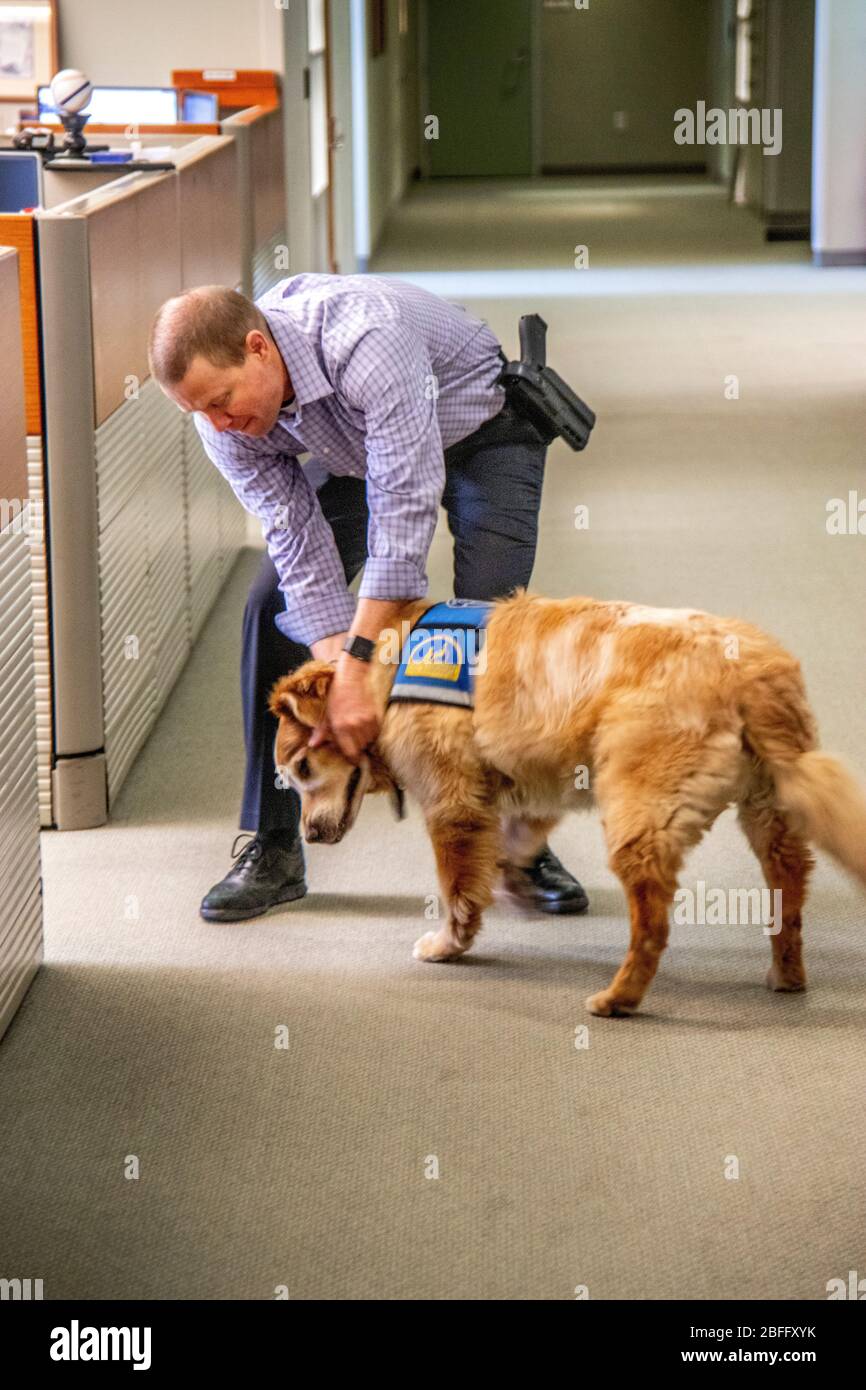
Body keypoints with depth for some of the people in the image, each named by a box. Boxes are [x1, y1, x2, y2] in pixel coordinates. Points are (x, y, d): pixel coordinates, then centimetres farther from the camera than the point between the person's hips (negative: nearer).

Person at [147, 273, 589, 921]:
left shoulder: (365, 340, -43)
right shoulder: (224, 414, -23)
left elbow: (406, 505, -45)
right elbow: (297, 540, -22)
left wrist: (357, 665, -47)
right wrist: (338, 676, -33)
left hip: (481, 433, -5)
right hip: (358, 451, 5)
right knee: (274, 606, -8)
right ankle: (271, 849, 0)